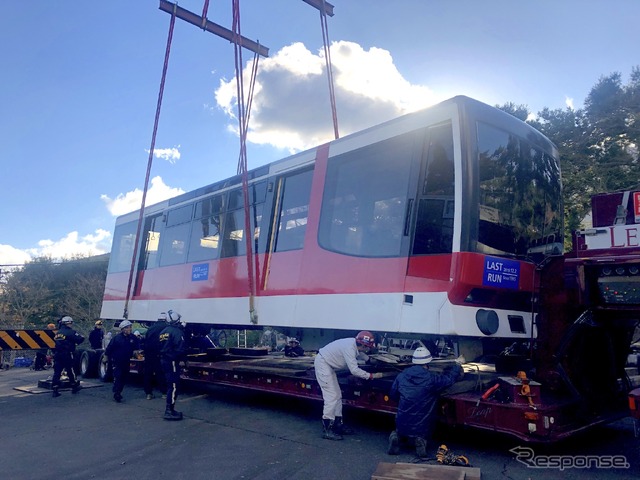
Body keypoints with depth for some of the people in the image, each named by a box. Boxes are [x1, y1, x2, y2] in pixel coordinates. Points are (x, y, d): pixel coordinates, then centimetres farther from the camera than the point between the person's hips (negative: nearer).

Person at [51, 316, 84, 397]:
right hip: (67, 355, -6)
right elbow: (81, 339, -16)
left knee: (57, 372, 5)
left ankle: (55, 390, 2)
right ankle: (75, 386, 22)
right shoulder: (70, 332, -11)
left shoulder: (57, 333, 13)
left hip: (57, 355, 6)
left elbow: (55, 341, 21)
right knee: (71, 371, 8)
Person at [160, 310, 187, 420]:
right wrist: (182, 357, -4)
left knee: (170, 385, 16)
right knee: (173, 386, -5)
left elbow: (160, 347, 17)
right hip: (172, 362, -9)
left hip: (164, 360, 9)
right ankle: (169, 411, -6)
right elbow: (181, 348, -20)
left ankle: (170, 410, 23)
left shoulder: (163, 332, 13)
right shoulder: (177, 331, -15)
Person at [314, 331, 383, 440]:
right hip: (322, 363, -10)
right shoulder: (349, 347, -27)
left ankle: (338, 424, 21)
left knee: (337, 395, 12)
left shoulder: (354, 344, 0)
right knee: (331, 397, -11)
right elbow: (354, 370, -28)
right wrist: (371, 376, -20)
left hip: (328, 365, 10)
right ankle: (327, 430, -6)